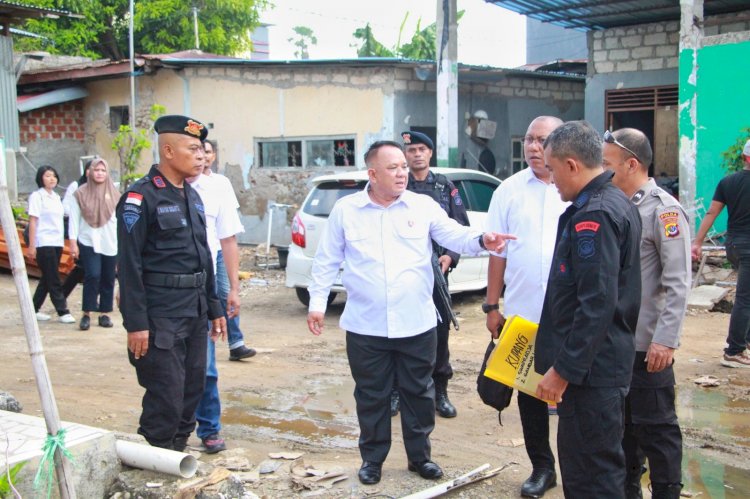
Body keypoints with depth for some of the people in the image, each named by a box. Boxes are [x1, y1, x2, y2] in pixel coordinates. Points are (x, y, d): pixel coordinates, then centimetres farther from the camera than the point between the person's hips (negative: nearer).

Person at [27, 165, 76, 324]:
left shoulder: (56, 197, 15)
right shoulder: (37, 196, -5)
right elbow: (33, 222, -9)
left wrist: (62, 242, 12)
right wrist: (31, 246, -14)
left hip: (57, 242, 7)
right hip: (44, 243, -7)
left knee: (47, 279, 10)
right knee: (53, 280, -6)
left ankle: (35, 309, 19)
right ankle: (62, 312, -4)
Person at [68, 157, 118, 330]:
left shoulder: (113, 194, 6)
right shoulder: (81, 193, 0)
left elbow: (120, 218, 7)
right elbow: (74, 219, 1)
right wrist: (73, 242, -3)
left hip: (110, 243, 3)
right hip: (89, 242, -3)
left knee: (108, 279, 6)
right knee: (92, 276, -12)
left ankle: (104, 313, 16)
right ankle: (86, 314, -3)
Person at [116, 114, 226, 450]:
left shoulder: (192, 196, 14)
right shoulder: (140, 198, -11)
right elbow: (129, 265, -15)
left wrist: (214, 309, 18)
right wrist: (136, 324, -18)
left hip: (195, 311, 8)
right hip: (161, 317, -8)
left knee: (192, 390, 14)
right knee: (166, 397, -4)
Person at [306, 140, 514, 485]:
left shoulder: (423, 206, 1)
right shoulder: (345, 210, 1)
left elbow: (454, 235, -11)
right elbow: (327, 261, 5)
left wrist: (481, 240, -31)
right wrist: (317, 302, 2)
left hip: (416, 325, 1)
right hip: (366, 327, 0)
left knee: (418, 393, 12)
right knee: (371, 396, 11)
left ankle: (420, 456, 28)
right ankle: (372, 458, 27)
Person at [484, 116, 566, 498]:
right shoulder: (509, 191, 5)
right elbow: (497, 252, 7)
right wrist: (492, 305, 6)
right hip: (523, 312, 2)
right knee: (530, 393, 12)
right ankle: (542, 467, 27)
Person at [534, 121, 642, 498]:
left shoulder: (592, 216, -20)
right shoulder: (618, 204, 13)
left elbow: (597, 305, -25)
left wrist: (564, 369, -21)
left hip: (590, 368, -11)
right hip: (609, 361, 11)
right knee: (601, 468, 21)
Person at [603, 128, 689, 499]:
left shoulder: (663, 210, -13)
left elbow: (678, 283, -17)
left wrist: (666, 340, -22)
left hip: (647, 344, -8)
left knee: (655, 426, 3)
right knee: (622, 422, 18)